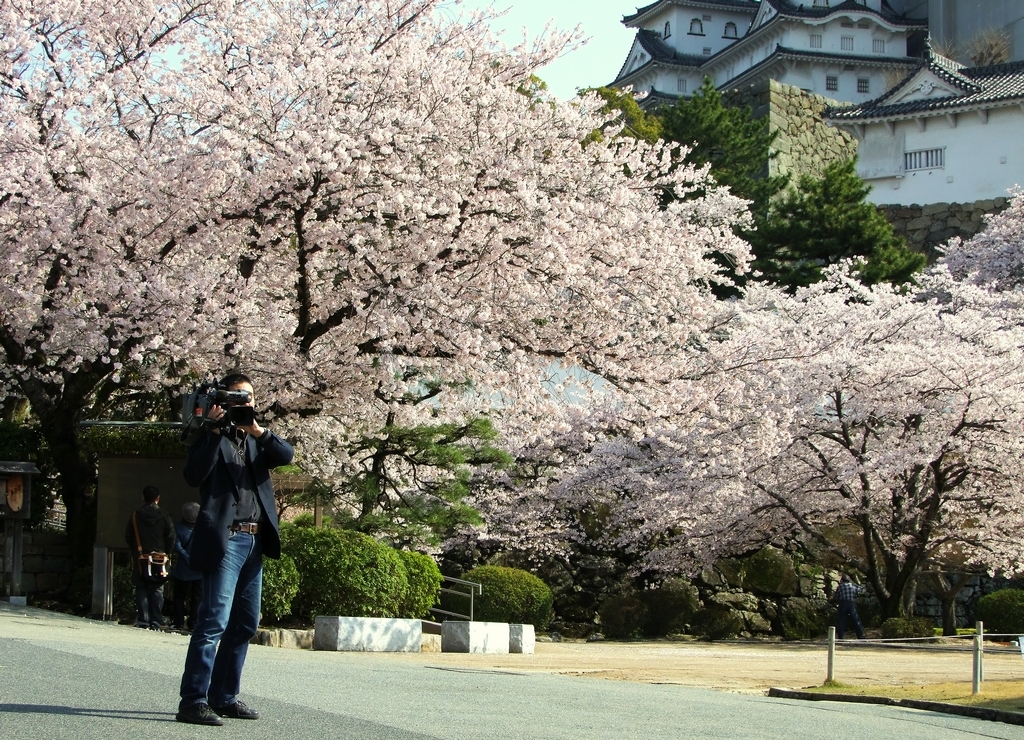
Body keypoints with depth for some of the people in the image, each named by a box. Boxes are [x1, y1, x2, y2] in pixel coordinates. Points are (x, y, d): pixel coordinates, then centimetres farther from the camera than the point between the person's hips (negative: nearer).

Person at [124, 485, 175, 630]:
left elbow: (128, 537, 3)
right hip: (159, 560, -1)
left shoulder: (135, 516, 1)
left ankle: (142, 621, -2)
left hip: (141, 559, 1)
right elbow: (171, 540, -3)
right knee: (157, 591, 3)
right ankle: (156, 622, -1)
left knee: (141, 591, 4)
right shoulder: (164, 518, -3)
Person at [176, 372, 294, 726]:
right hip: (225, 538, -8)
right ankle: (192, 701, -14)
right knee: (214, 620, -14)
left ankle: (224, 696, 20)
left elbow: (286, 455, 1)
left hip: (255, 539, 8)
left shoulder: (255, 438, 18)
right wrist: (214, 431, -18)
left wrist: (258, 431, -14)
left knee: (246, 623, 12)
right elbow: (193, 475, -14)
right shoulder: (212, 436, 1)